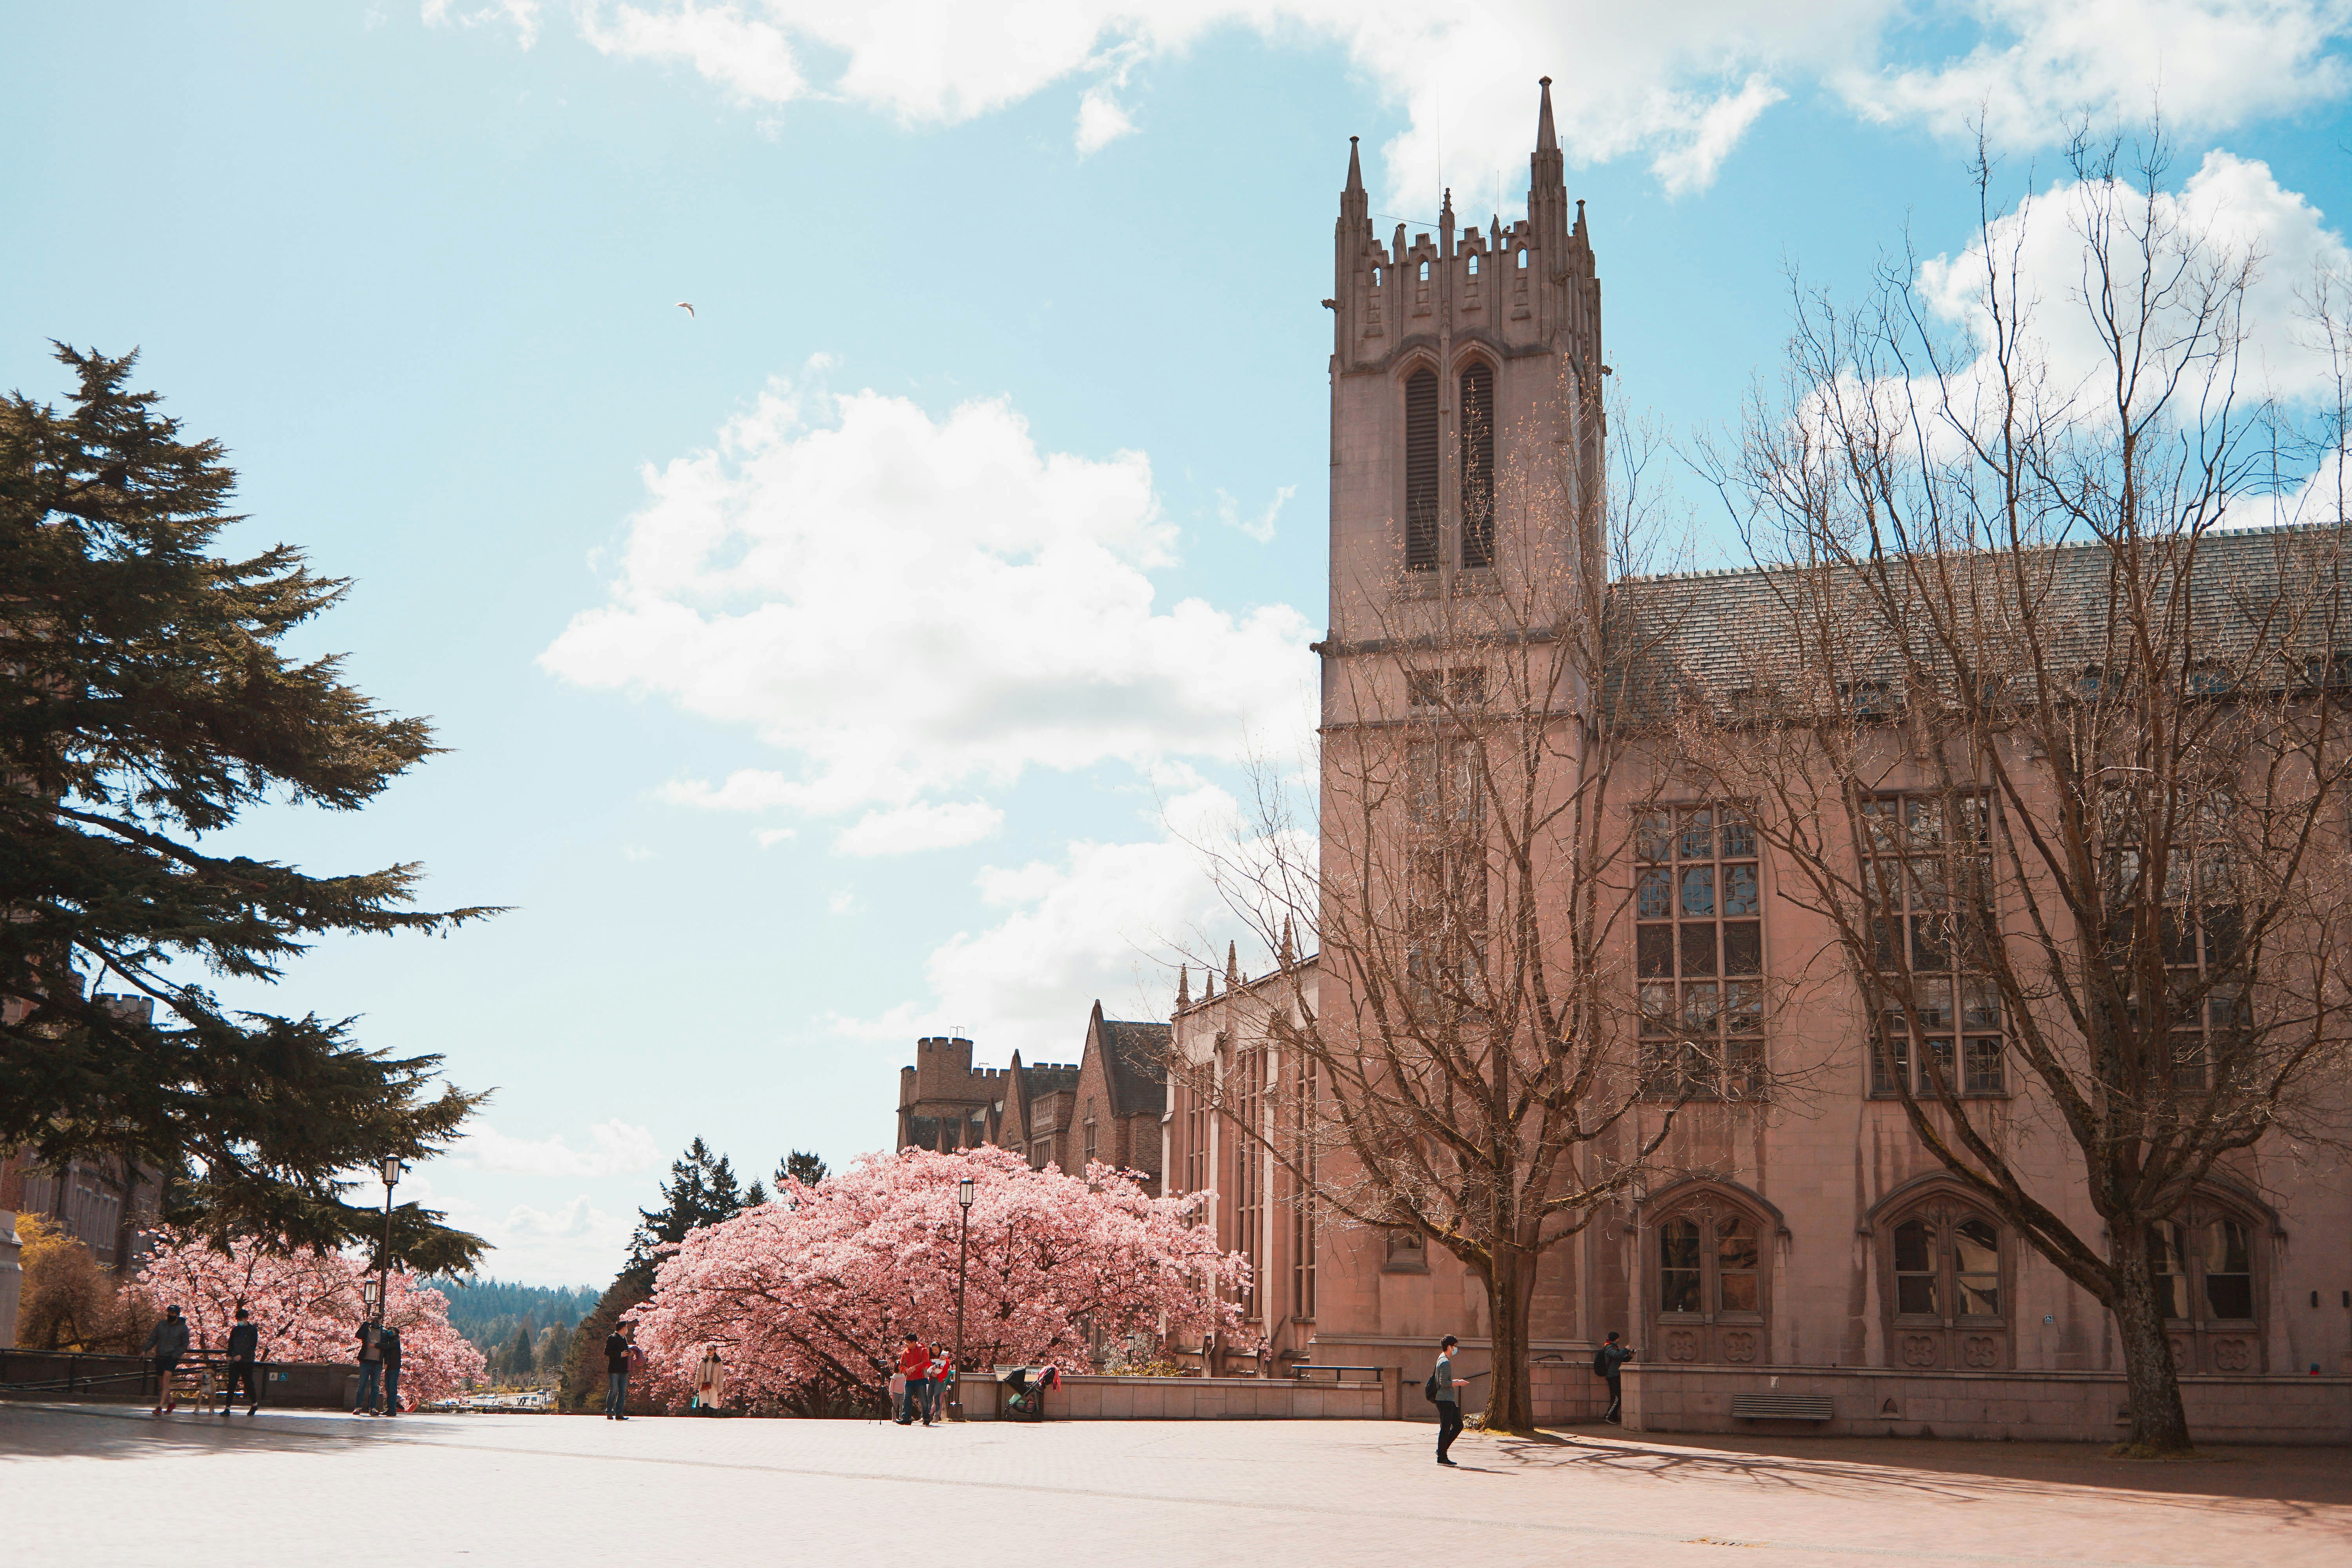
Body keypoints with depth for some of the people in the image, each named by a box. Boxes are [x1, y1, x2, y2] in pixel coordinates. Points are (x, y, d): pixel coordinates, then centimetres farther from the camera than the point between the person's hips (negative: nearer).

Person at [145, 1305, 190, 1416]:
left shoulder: (183, 1328, -1)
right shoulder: (161, 1325, 8)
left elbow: (185, 1346, 2)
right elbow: (152, 1339, 12)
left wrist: (175, 1355, -12)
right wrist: (146, 1350, -3)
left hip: (172, 1358, -5)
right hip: (160, 1358, 5)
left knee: (166, 1382, -18)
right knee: (161, 1383, 12)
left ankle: (160, 1407, -22)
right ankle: (171, 1402, 31)